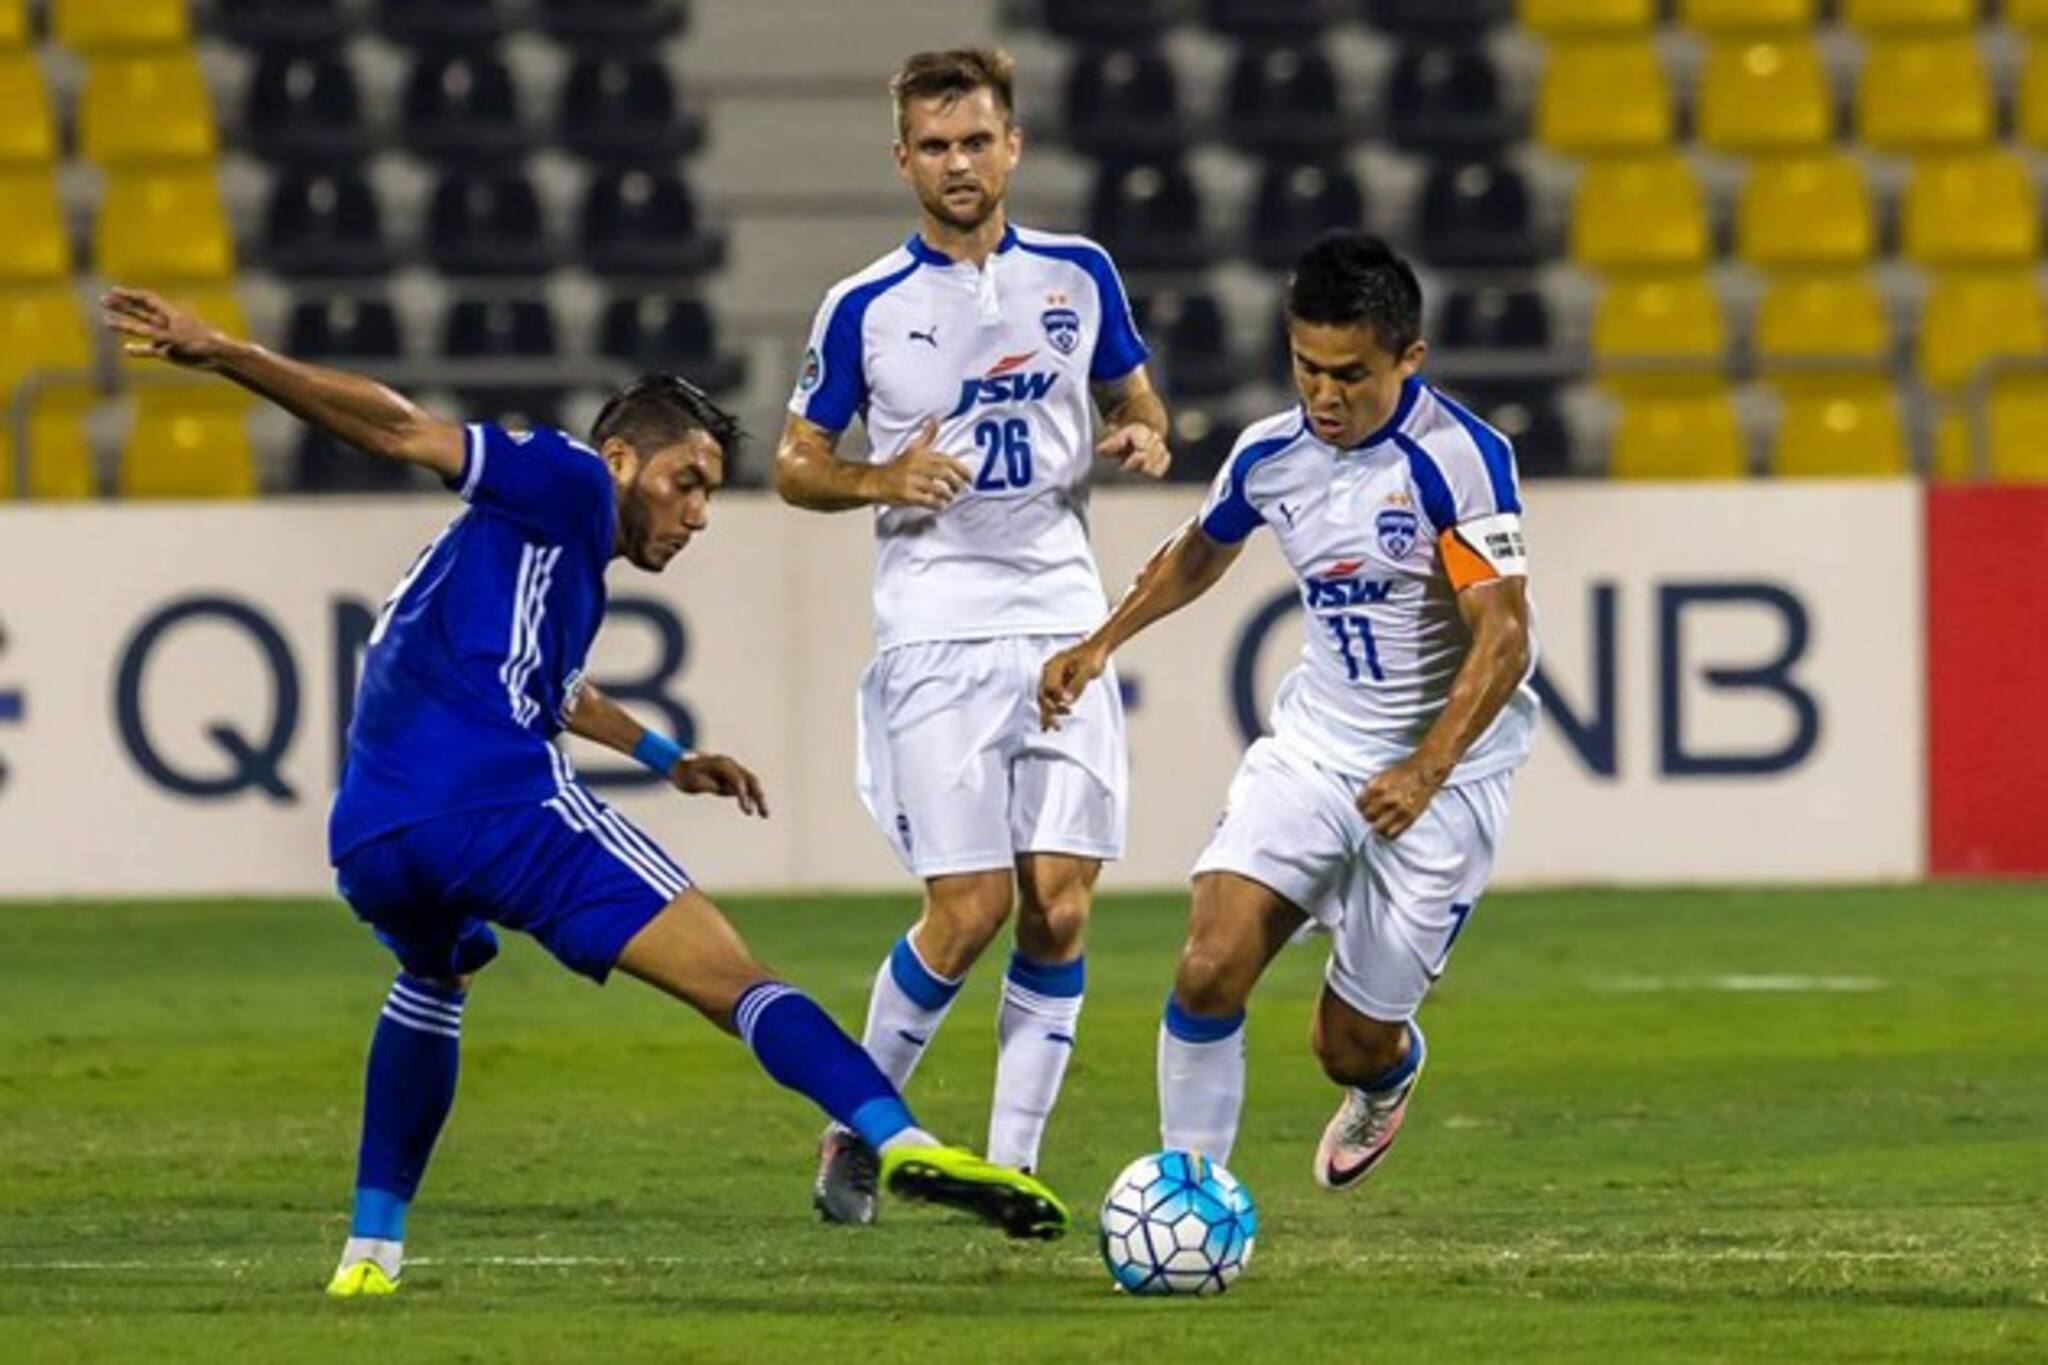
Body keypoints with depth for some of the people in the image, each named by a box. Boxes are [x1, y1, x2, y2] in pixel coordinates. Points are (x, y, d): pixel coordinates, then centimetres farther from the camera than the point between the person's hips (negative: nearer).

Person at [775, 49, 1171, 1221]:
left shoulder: (1078, 275, 7)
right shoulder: (866, 307, -1)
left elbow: (1134, 393, 21)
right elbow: (795, 464, 6)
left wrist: (1146, 434, -3)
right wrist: (883, 480, -14)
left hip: (1066, 621, 3)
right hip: (937, 630, -3)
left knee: (1060, 907, -4)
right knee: (970, 910, -10)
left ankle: (1012, 1164, 4)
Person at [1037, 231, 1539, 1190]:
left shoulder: (1458, 457, -20)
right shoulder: (1269, 455, -1)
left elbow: (1505, 636, -25)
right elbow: (1201, 551, 23)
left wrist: (1426, 770, -36)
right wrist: (1101, 644, 13)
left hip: (1443, 776, -4)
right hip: (1311, 749, 4)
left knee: (1351, 1044, 3)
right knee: (1209, 969, -17)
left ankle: (1388, 1079, 42)